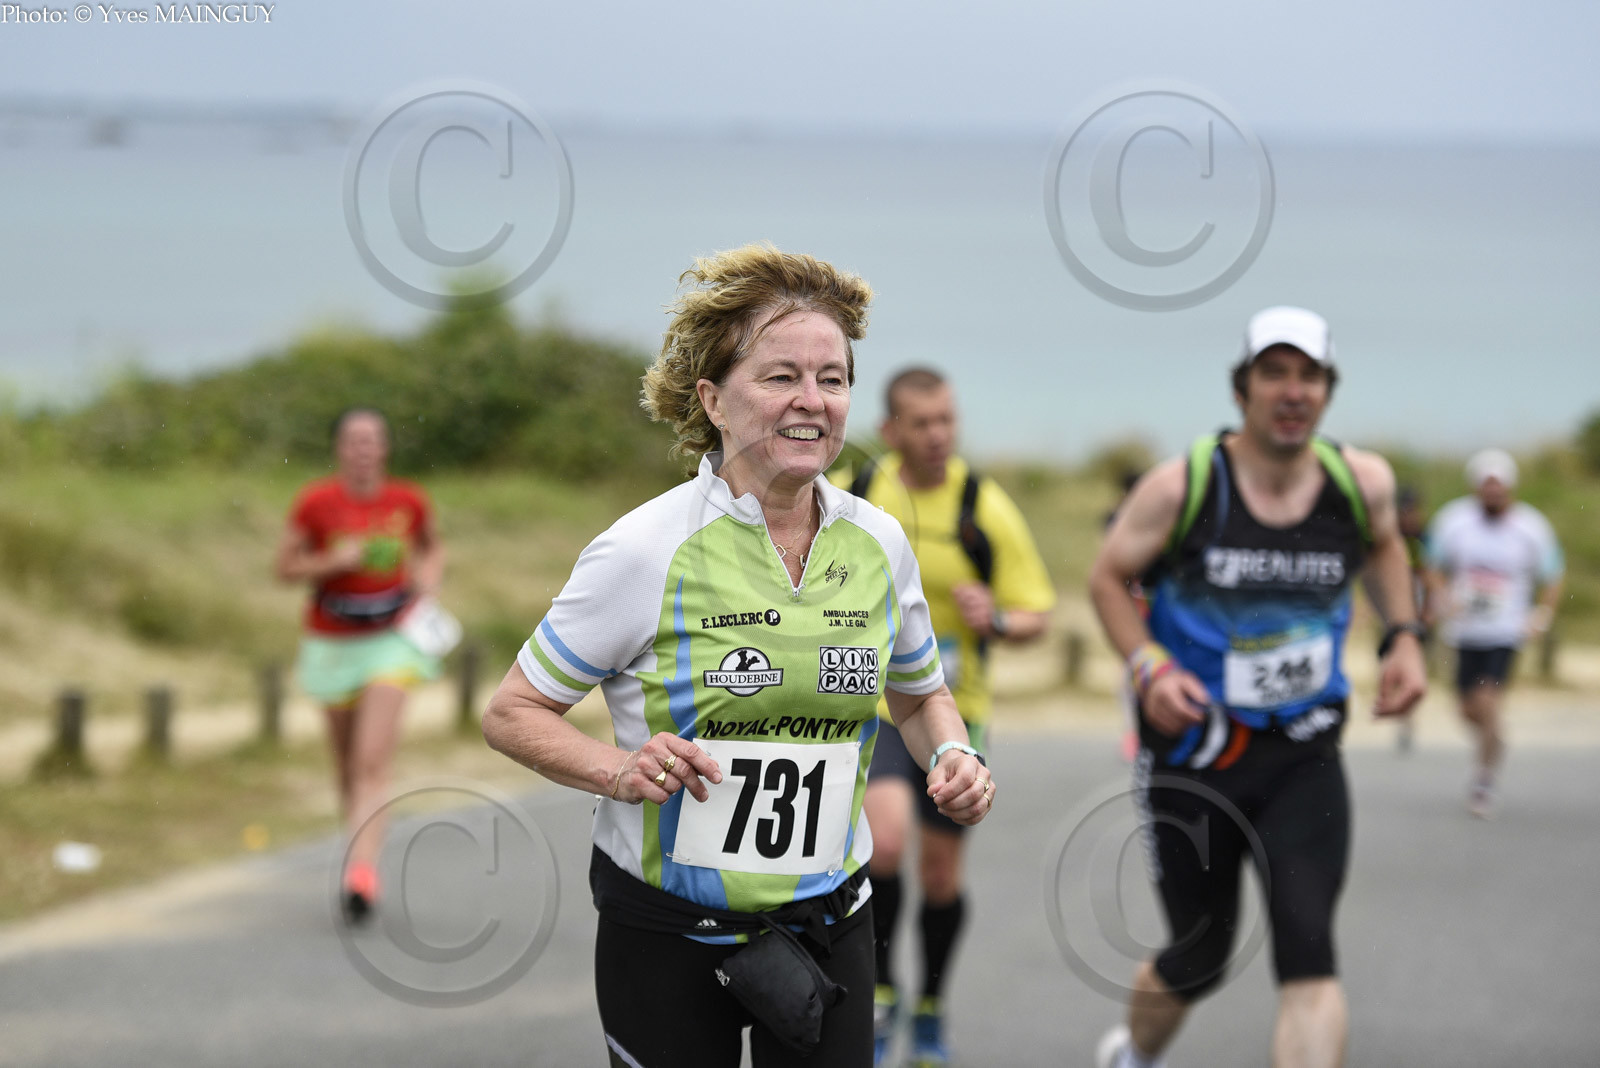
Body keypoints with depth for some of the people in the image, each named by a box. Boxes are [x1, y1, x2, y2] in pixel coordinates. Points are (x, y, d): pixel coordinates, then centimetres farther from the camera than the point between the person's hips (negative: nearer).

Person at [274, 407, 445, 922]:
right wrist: (332, 562, -18)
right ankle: (360, 856, 31)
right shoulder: (317, 502, -8)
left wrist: (430, 575, -3)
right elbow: (285, 567, -2)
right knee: (347, 765, 11)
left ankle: (361, 873, -24)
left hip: (391, 638, 0)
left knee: (373, 761, -15)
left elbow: (432, 547, 18)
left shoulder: (409, 502, -2)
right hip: (334, 642, 1)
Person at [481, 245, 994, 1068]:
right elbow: (511, 714, -7)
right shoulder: (648, 551, -14)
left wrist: (950, 755, -3)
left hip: (827, 922, 4)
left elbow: (919, 692, 19)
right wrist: (620, 772, -24)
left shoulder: (878, 543, 1)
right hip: (666, 931, -4)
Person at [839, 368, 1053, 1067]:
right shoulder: (849, 497, -4)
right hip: (871, 702, -1)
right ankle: (879, 991, -5)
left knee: (940, 871, 8)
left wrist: (997, 620, -25)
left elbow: (1037, 613, -5)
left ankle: (930, 1011, 31)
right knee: (886, 836, -24)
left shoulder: (986, 509, -7)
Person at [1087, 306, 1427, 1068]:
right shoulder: (1181, 487, -13)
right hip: (1193, 755, -1)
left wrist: (1402, 638, 4)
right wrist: (1149, 666, -16)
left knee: (1307, 950, -17)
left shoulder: (1362, 482, -5)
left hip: (1304, 757, 1)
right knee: (1198, 957, 11)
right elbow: (1108, 578, 1)